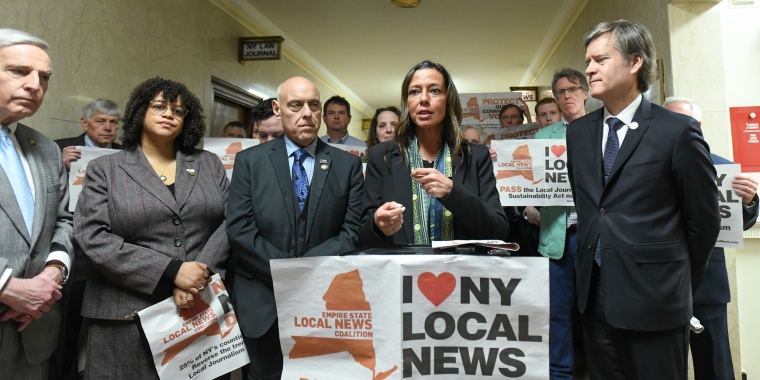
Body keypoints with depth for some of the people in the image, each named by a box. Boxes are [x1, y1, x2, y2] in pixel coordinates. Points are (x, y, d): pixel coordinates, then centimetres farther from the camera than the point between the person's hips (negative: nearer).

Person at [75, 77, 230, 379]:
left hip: (203, 308, 2)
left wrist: (201, 273, -14)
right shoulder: (105, 169, 3)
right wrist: (171, 271, -16)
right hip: (129, 315, -2)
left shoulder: (209, 164, 9)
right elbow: (92, 236, -8)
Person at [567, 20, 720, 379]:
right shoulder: (578, 131, 7)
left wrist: (678, 282, 6)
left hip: (653, 297, -4)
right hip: (594, 293, 5)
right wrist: (592, 265, 10)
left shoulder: (678, 130, -8)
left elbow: (704, 219, -2)